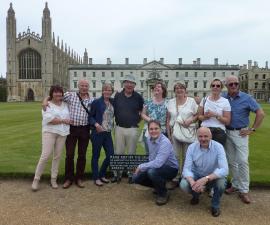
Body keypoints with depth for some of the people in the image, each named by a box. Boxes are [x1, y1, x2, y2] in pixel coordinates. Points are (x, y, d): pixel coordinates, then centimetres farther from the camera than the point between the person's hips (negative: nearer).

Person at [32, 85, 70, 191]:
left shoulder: (65, 104, 13)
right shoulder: (47, 104, -2)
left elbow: (68, 118, 16)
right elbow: (49, 119, -15)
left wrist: (67, 121, -5)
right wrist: (63, 120, -10)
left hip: (62, 133, 4)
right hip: (49, 132, -4)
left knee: (57, 156, 7)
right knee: (45, 155, -9)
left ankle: (53, 179, 18)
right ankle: (36, 179, 5)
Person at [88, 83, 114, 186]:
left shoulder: (113, 102, 9)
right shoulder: (96, 102, -5)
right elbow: (90, 116, -5)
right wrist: (96, 124, -19)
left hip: (108, 133, 5)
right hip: (98, 133, -5)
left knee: (110, 154, 7)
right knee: (96, 155, 5)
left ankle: (101, 175, 27)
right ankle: (96, 178, 19)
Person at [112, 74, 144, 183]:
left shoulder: (138, 97, 0)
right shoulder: (117, 96, 3)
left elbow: (143, 109, 13)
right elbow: (114, 110, 12)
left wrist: (138, 119, 5)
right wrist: (117, 120, 5)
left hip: (133, 129, -1)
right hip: (119, 128, 1)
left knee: (131, 153, 9)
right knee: (118, 152, 7)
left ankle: (131, 174, 23)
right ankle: (117, 174, 20)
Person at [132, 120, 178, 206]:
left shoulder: (165, 142, -29)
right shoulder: (149, 139, -4)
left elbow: (158, 163, -37)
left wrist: (141, 166, -26)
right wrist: (143, 167, -1)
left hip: (171, 168, -7)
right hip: (156, 166, 7)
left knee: (152, 172, -35)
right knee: (136, 178, -3)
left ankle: (163, 194, -8)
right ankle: (159, 186, 19)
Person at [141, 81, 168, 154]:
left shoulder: (167, 103, 3)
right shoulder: (148, 102, 8)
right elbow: (142, 114, 9)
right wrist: (148, 119, -10)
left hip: (162, 132, -1)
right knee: (148, 153, 5)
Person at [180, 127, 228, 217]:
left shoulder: (218, 147, -21)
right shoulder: (192, 147, -16)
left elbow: (224, 170, -32)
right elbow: (186, 169, -19)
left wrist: (206, 179, -45)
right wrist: (192, 182, -41)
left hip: (213, 177, -1)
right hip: (197, 175, 1)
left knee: (221, 182, -33)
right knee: (183, 185, -26)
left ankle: (215, 205, 1)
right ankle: (196, 195, 14)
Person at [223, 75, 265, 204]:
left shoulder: (246, 98, -7)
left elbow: (260, 113, -6)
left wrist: (252, 129, -8)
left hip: (240, 133, -3)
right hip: (227, 133, 3)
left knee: (242, 161, -5)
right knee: (231, 161, 11)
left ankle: (244, 190, 5)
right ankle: (235, 185, 26)